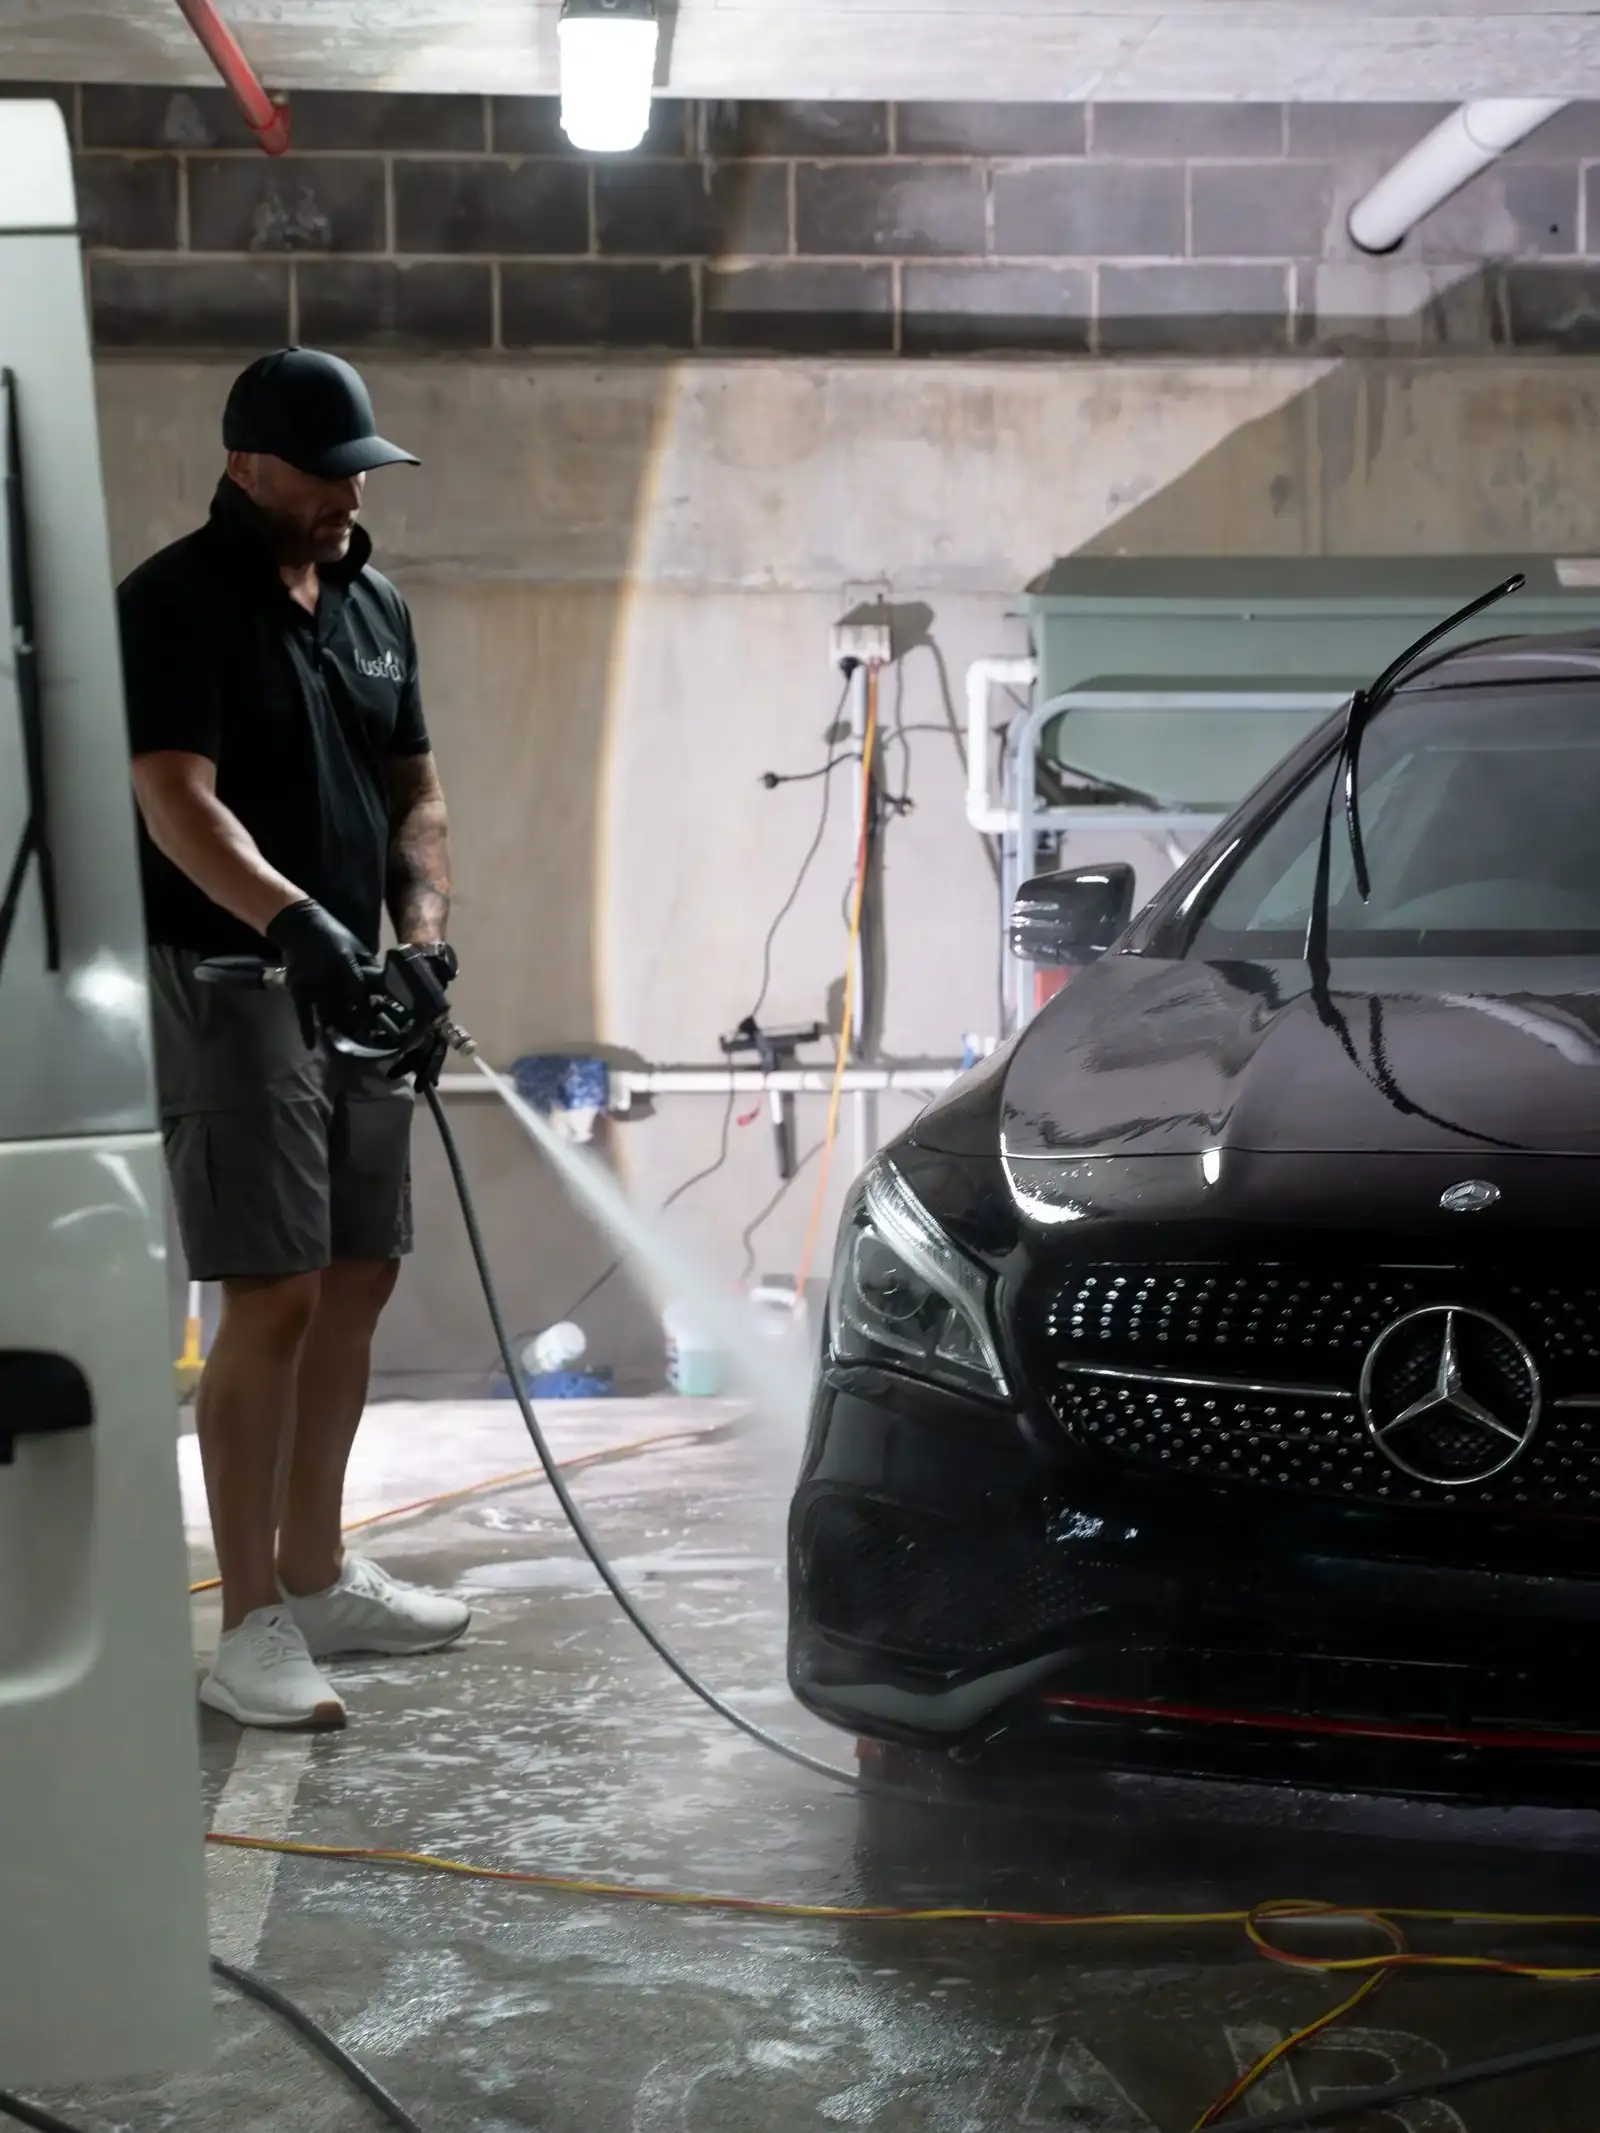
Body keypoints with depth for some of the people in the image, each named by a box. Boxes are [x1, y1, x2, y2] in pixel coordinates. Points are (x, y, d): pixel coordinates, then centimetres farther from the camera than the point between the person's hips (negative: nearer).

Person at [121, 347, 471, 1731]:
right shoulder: (177, 603, -10)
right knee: (273, 1300, -11)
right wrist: (294, 921, -37)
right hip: (227, 987, -8)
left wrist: (422, 930, -3)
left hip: (350, 986, 8)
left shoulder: (375, 607, 13)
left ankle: (320, 1576, 23)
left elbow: (414, 790, 15)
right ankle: (252, 1625, -5)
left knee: (356, 1285, 11)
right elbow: (176, 801, -21)